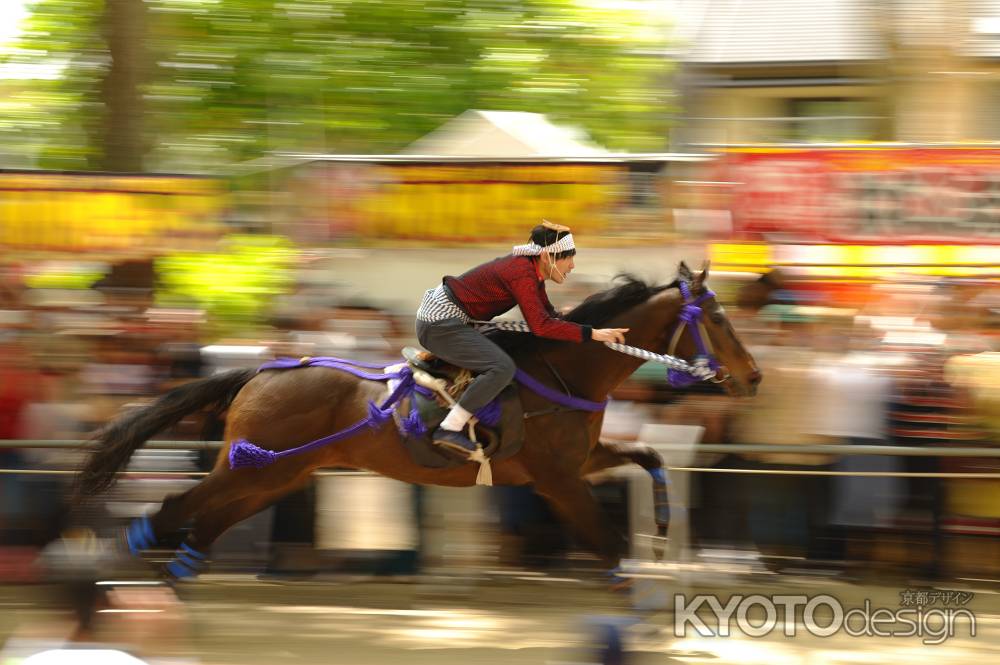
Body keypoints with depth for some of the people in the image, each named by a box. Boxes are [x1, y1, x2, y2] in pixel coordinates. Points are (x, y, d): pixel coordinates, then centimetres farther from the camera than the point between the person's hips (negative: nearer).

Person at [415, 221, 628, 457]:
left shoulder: (531, 269, 7)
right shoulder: (522, 273, -23)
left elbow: (547, 313, 18)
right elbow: (540, 326, -30)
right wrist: (592, 334, -31)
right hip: (440, 324, -11)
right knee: (502, 367, -25)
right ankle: (449, 430, -23)